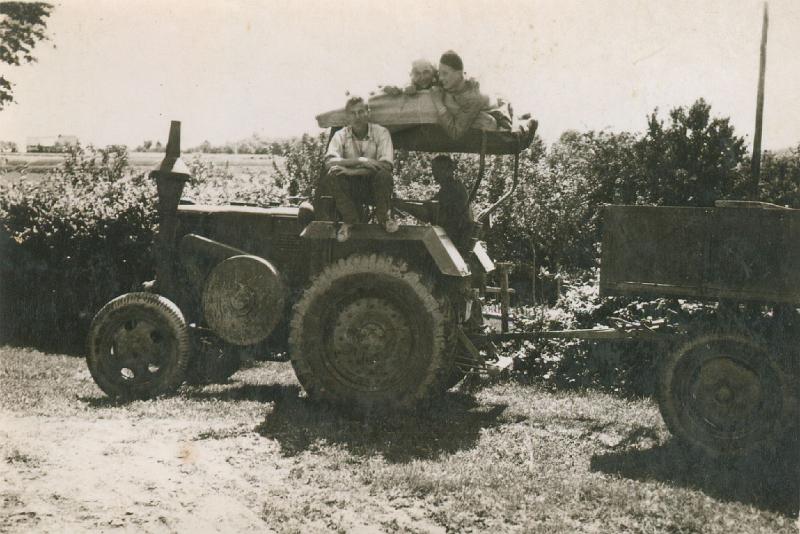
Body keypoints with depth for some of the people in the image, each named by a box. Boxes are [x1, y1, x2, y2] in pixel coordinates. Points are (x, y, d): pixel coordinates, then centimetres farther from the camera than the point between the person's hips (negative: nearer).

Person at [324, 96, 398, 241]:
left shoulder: (381, 132, -7)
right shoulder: (341, 135, -2)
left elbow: (387, 164, -21)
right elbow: (329, 162, -18)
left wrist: (354, 171, -29)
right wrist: (359, 160, -32)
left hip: (374, 186, -1)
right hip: (352, 189, 1)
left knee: (384, 175, -34)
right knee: (331, 176, -27)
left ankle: (383, 216, -6)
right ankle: (350, 219, -8)